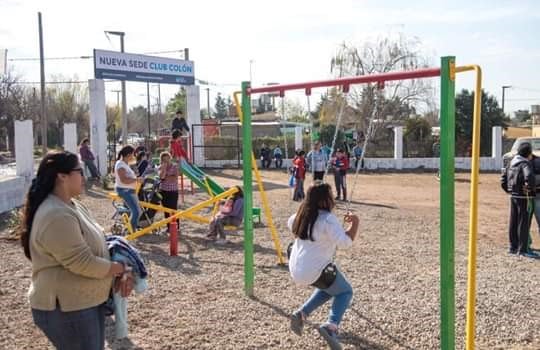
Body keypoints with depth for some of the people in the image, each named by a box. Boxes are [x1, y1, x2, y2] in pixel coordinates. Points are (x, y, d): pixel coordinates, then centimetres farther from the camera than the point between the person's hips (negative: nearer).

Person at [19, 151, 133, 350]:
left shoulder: (72, 206, 9)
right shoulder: (56, 216, -25)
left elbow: (98, 246, 11)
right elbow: (84, 263, -27)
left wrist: (122, 272, -4)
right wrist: (123, 269, -11)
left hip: (88, 301, 10)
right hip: (67, 309, -10)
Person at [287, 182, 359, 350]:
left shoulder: (303, 214, 6)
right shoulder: (328, 219, -19)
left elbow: (290, 223, 27)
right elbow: (345, 242, -25)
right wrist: (355, 223, -12)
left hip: (296, 269, 8)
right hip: (316, 270, -8)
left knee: (329, 287, 32)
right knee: (345, 292, 15)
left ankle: (301, 314, 19)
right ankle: (331, 326, -9)